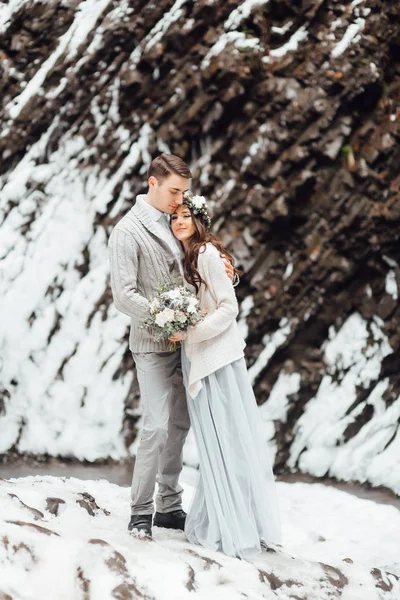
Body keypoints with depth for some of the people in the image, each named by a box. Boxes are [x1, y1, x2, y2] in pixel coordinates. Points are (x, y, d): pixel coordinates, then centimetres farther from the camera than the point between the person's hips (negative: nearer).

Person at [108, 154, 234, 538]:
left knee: (179, 424, 11)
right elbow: (123, 295, -17)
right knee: (157, 427, -11)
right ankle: (140, 512, 0)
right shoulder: (127, 232, -11)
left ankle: (169, 506, 21)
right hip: (152, 345, -7)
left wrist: (221, 272, -3)